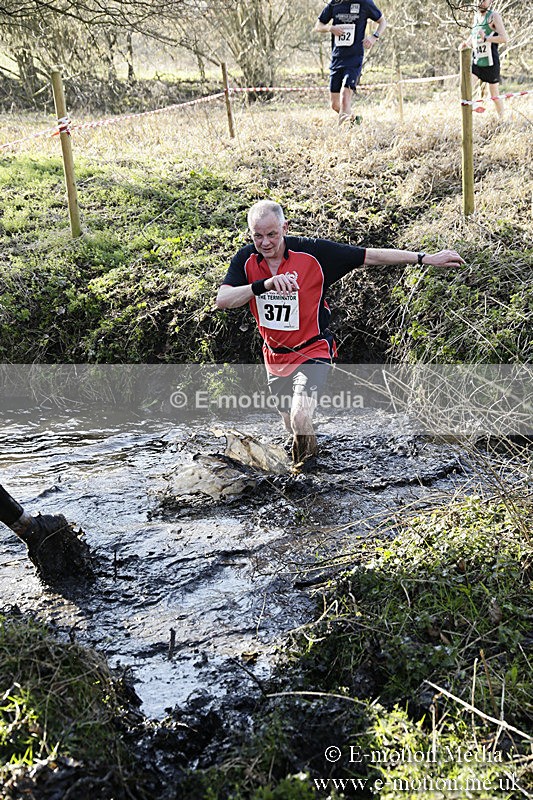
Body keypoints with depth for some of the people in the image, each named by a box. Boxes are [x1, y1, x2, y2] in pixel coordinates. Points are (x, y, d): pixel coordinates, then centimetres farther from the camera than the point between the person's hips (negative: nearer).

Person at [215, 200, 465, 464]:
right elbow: (222, 300, -23)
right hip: (275, 357, 4)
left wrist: (426, 258, -13)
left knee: (300, 418, -25)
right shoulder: (245, 259, -9)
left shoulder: (313, 252, -18)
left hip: (311, 352, -4)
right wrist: (265, 284, -39)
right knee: (293, 428, 20)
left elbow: (371, 256, -13)